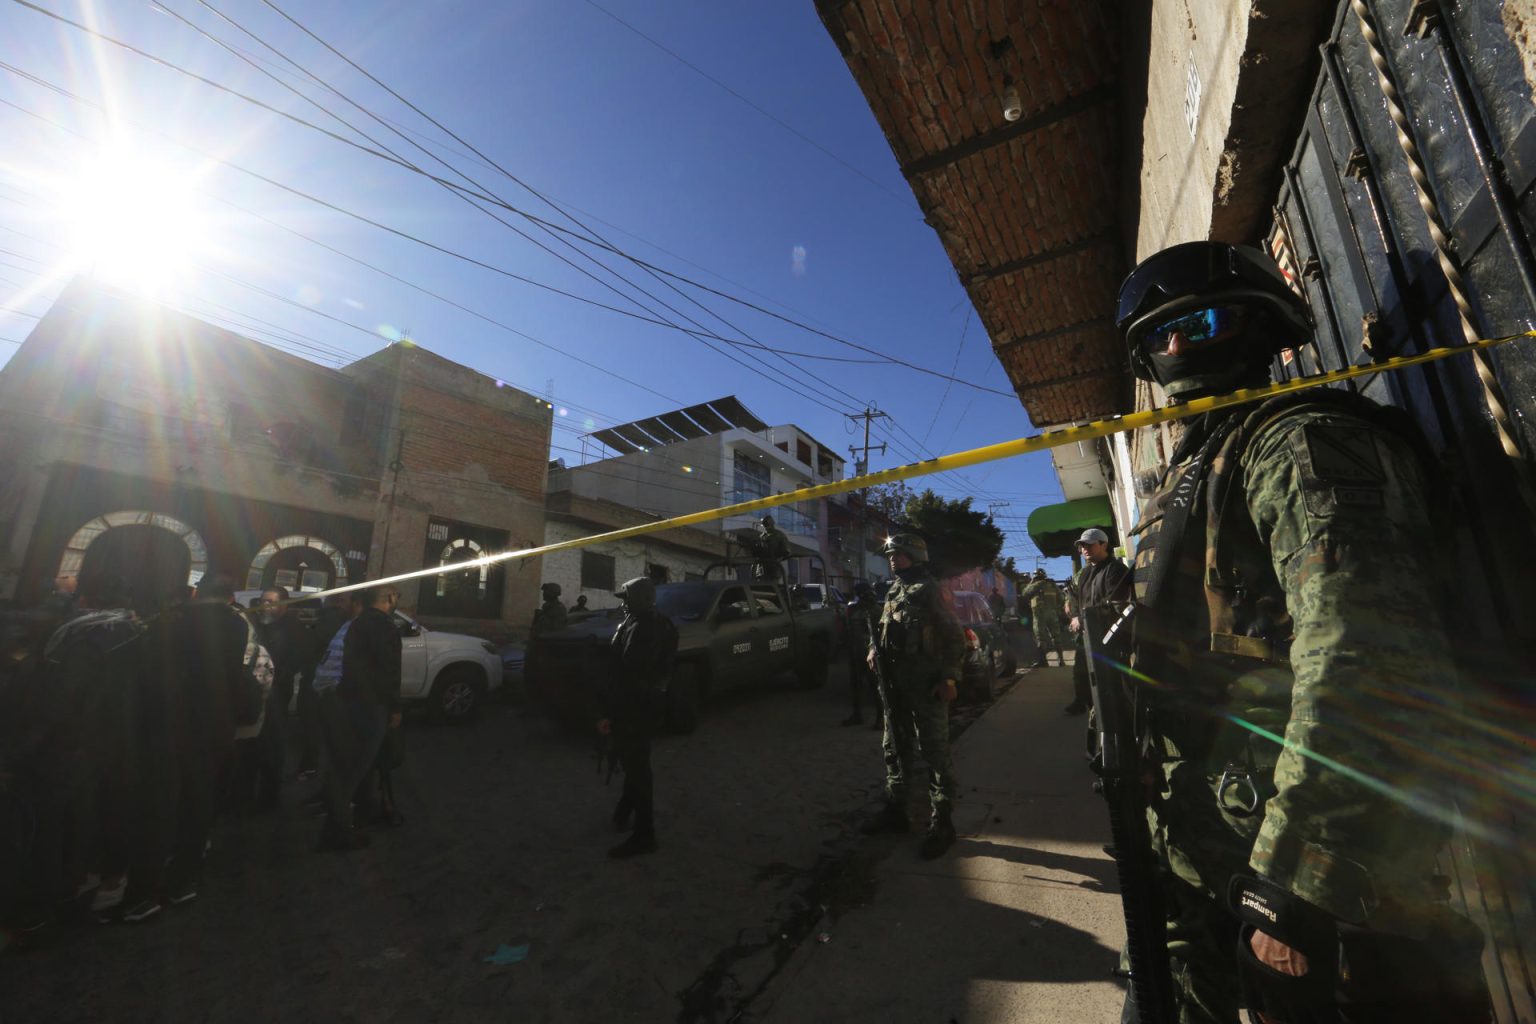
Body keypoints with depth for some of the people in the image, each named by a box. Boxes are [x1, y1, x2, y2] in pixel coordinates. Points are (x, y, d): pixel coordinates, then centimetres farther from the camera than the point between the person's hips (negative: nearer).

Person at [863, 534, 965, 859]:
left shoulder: (928, 590, -11)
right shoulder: (893, 591, 14)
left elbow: (954, 637, -13)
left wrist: (948, 677, -19)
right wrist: (874, 649, 7)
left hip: (926, 685, -9)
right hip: (893, 683, 9)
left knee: (934, 753, 1)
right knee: (895, 749, 17)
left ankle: (942, 824, 13)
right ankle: (895, 812, 31)